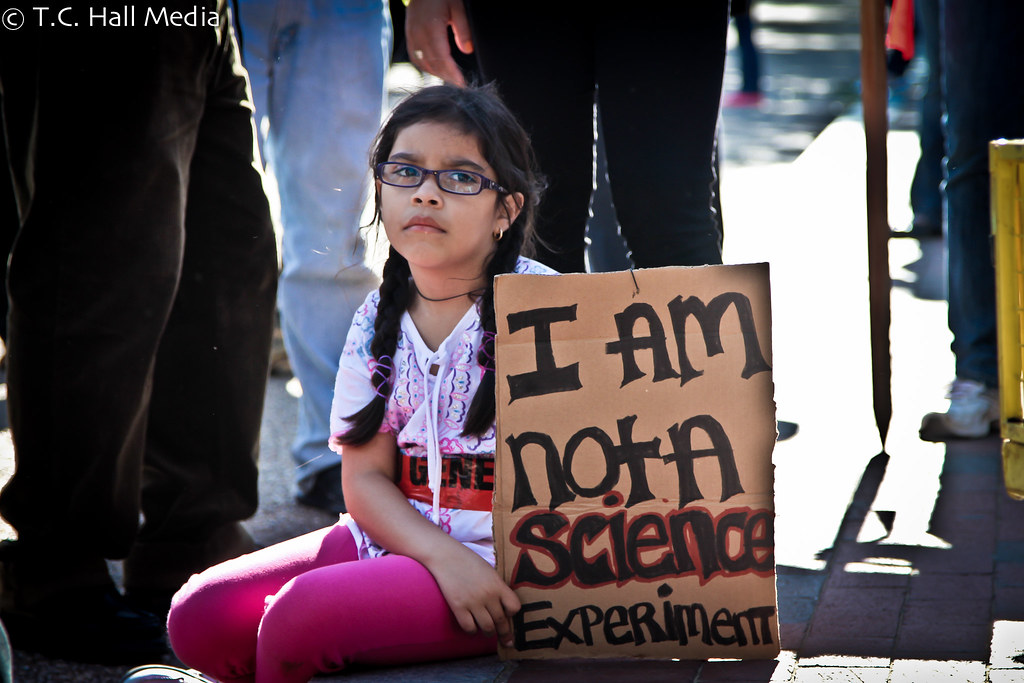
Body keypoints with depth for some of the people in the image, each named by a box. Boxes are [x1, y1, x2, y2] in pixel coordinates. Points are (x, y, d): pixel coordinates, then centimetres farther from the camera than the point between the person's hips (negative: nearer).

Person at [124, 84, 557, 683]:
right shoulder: (378, 320, 7)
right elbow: (366, 480, 1)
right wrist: (446, 557, -18)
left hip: (510, 562, -6)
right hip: (401, 537, 6)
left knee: (303, 616, -26)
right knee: (200, 616, -11)